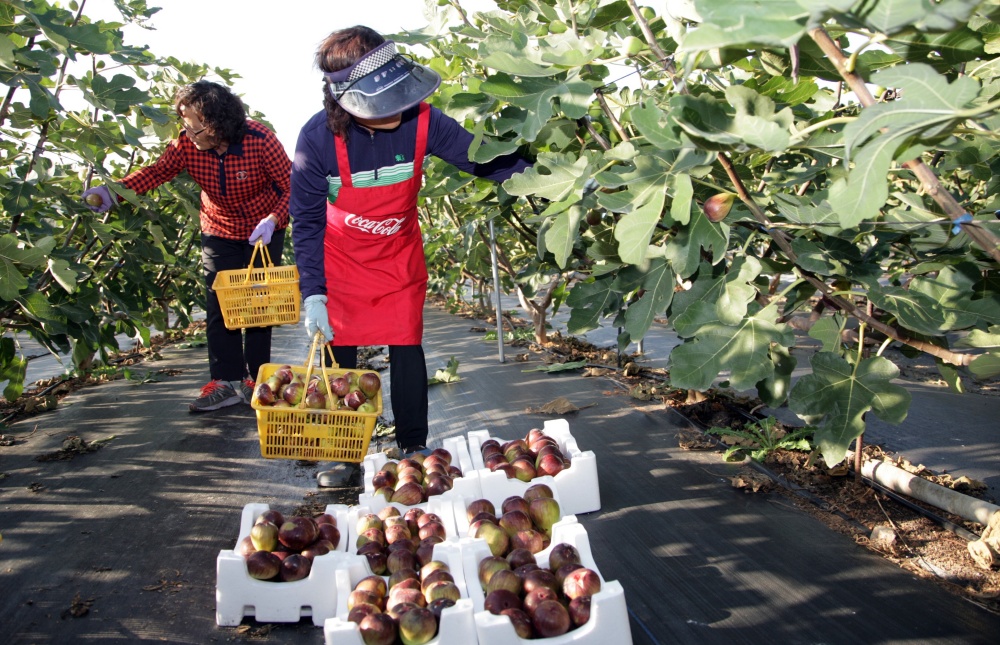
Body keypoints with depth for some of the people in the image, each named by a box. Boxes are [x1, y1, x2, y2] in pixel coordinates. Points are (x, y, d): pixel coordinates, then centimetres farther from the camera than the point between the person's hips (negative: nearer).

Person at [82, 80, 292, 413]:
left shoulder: (260, 141, -26)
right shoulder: (186, 144, -16)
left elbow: (291, 186, -22)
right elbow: (156, 171, -20)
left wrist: (273, 220, -37)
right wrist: (112, 191, -36)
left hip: (264, 231, -3)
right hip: (219, 232, 4)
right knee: (219, 306, -1)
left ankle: (255, 380, 11)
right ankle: (226, 382, 4)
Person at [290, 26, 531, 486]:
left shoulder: (421, 120, -25)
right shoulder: (317, 137, -26)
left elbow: (481, 158, -14)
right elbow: (306, 221, -15)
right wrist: (313, 293, -19)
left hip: (400, 257, 1)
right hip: (340, 261, 0)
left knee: (406, 350, 0)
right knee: (339, 355, 5)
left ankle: (413, 449, 16)